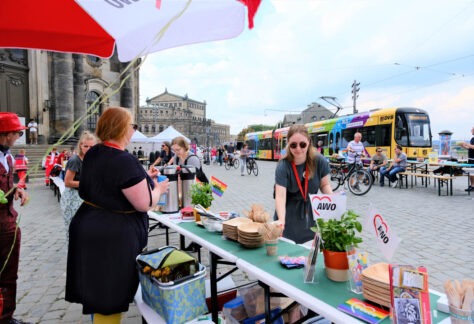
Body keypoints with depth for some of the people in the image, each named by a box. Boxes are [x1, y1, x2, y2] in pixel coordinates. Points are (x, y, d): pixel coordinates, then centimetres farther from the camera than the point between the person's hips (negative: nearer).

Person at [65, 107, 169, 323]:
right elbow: (144, 204, -20)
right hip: (114, 236, -9)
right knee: (111, 296, 7)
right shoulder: (124, 161, -23)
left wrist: (141, 177, 15)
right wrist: (158, 188, -1)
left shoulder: (92, 154, 5)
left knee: (98, 290, 24)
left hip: (89, 228, 9)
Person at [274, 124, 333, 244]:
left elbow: (325, 185, 1)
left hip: (312, 212, 3)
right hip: (290, 213, -2)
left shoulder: (319, 161, -13)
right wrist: (281, 220, -44)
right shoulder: (283, 166, -21)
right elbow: (280, 195, -29)